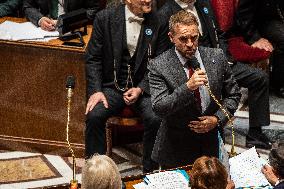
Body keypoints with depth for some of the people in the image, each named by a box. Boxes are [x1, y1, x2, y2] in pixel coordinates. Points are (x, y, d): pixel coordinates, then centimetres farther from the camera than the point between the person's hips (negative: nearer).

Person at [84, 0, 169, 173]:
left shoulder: (158, 22, -2)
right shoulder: (105, 18, -2)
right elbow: (93, 59, 1)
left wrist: (140, 89, -13)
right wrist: (96, 91, -11)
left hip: (143, 87, 0)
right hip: (112, 86, 0)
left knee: (155, 119, -27)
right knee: (94, 115, -26)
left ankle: (149, 172, -10)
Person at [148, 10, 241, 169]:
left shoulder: (216, 57, -5)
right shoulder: (159, 66, -14)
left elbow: (233, 95, 4)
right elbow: (159, 108, -22)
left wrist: (217, 119, -12)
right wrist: (187, 87, -34)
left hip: (210, 145, 3)